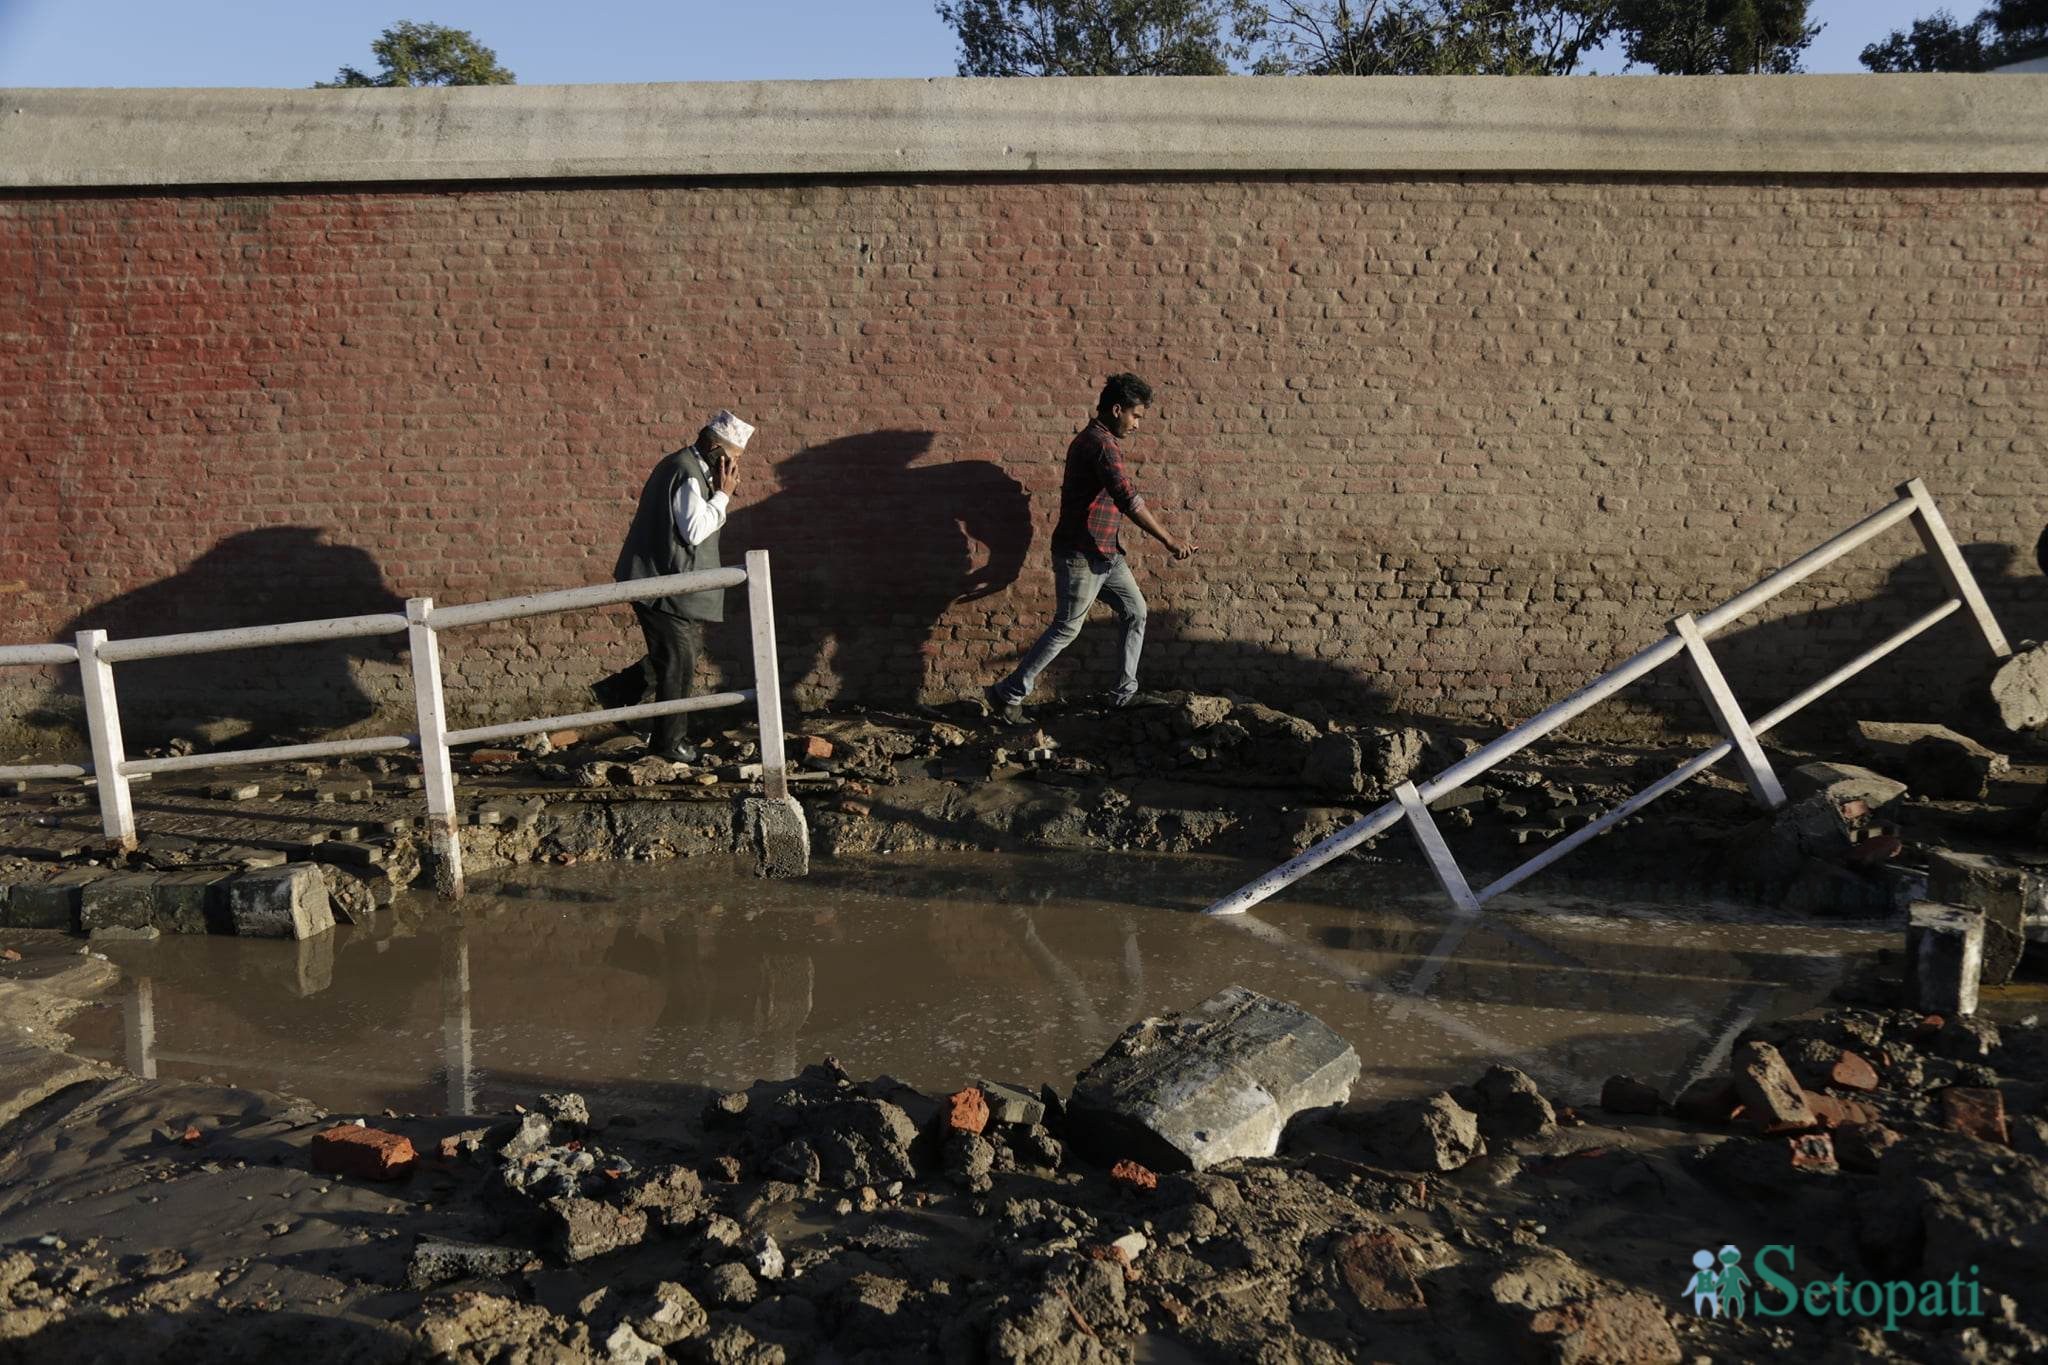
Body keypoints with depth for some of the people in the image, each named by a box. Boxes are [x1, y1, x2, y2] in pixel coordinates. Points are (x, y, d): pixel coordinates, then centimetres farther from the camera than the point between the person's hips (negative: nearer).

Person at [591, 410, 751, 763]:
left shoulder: (683, 467, 13)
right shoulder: (686, 474, -21)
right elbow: (696, 530, -25)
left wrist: (719, 495, 6)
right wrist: (723, 494, -17)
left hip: (660, 581, 11)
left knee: (686, 651, 20)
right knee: (680, 663, 1)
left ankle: (614, 692, 25)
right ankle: (671, 742, 15)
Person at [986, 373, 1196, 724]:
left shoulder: (1093, 440, 14)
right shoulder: (1102, 444, -19)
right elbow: (1128, 500, -29)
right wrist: (1169, 541, -28)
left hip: (1103, 553, 10)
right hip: (1082, 556, -10)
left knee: (1135, 613, 12)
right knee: (1066, 628, -2)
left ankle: (1125, 692, 19)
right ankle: (1008, 694, 6)